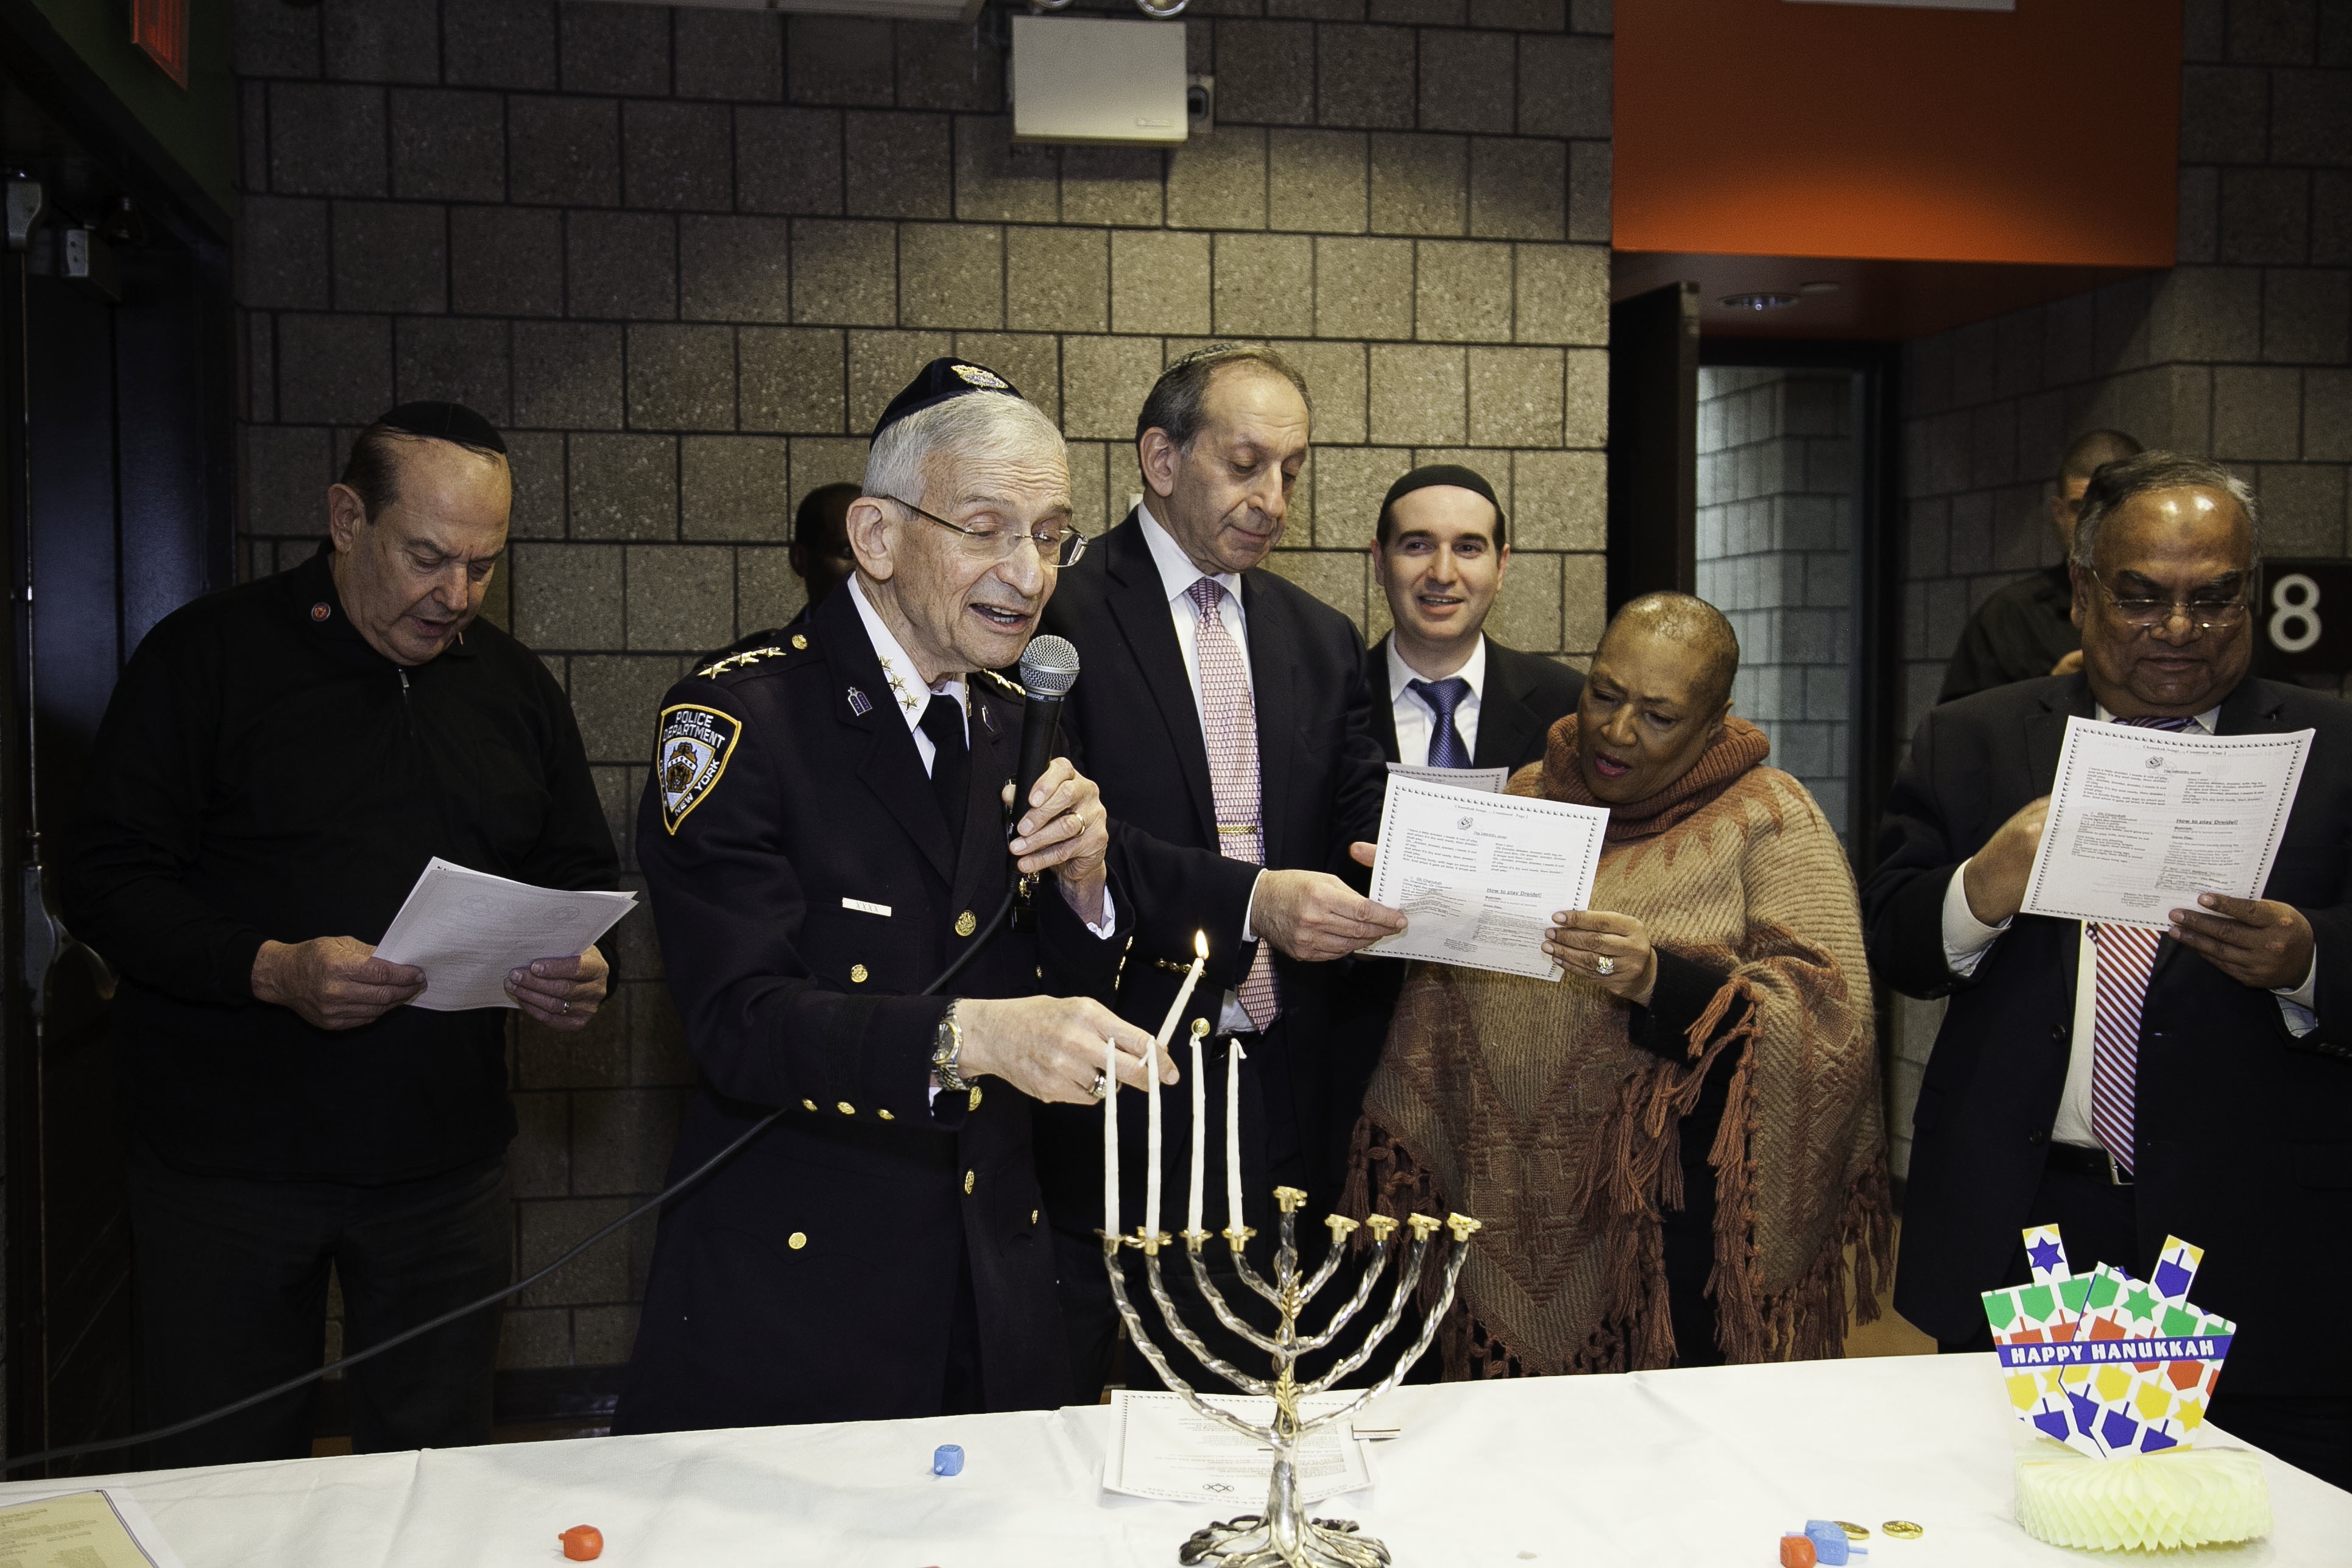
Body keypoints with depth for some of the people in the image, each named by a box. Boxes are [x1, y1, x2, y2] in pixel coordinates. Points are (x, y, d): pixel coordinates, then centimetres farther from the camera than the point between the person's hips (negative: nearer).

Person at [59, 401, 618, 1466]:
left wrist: (580, 972, -6)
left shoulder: (515, 687, 10)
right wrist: (271, 970, -22)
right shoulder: (208, 655, -3)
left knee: (440, 1480, 12)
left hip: (446, 1166, 3)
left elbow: (583, 874, 16)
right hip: (227, 1166, -3)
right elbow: (103, 876, -7)